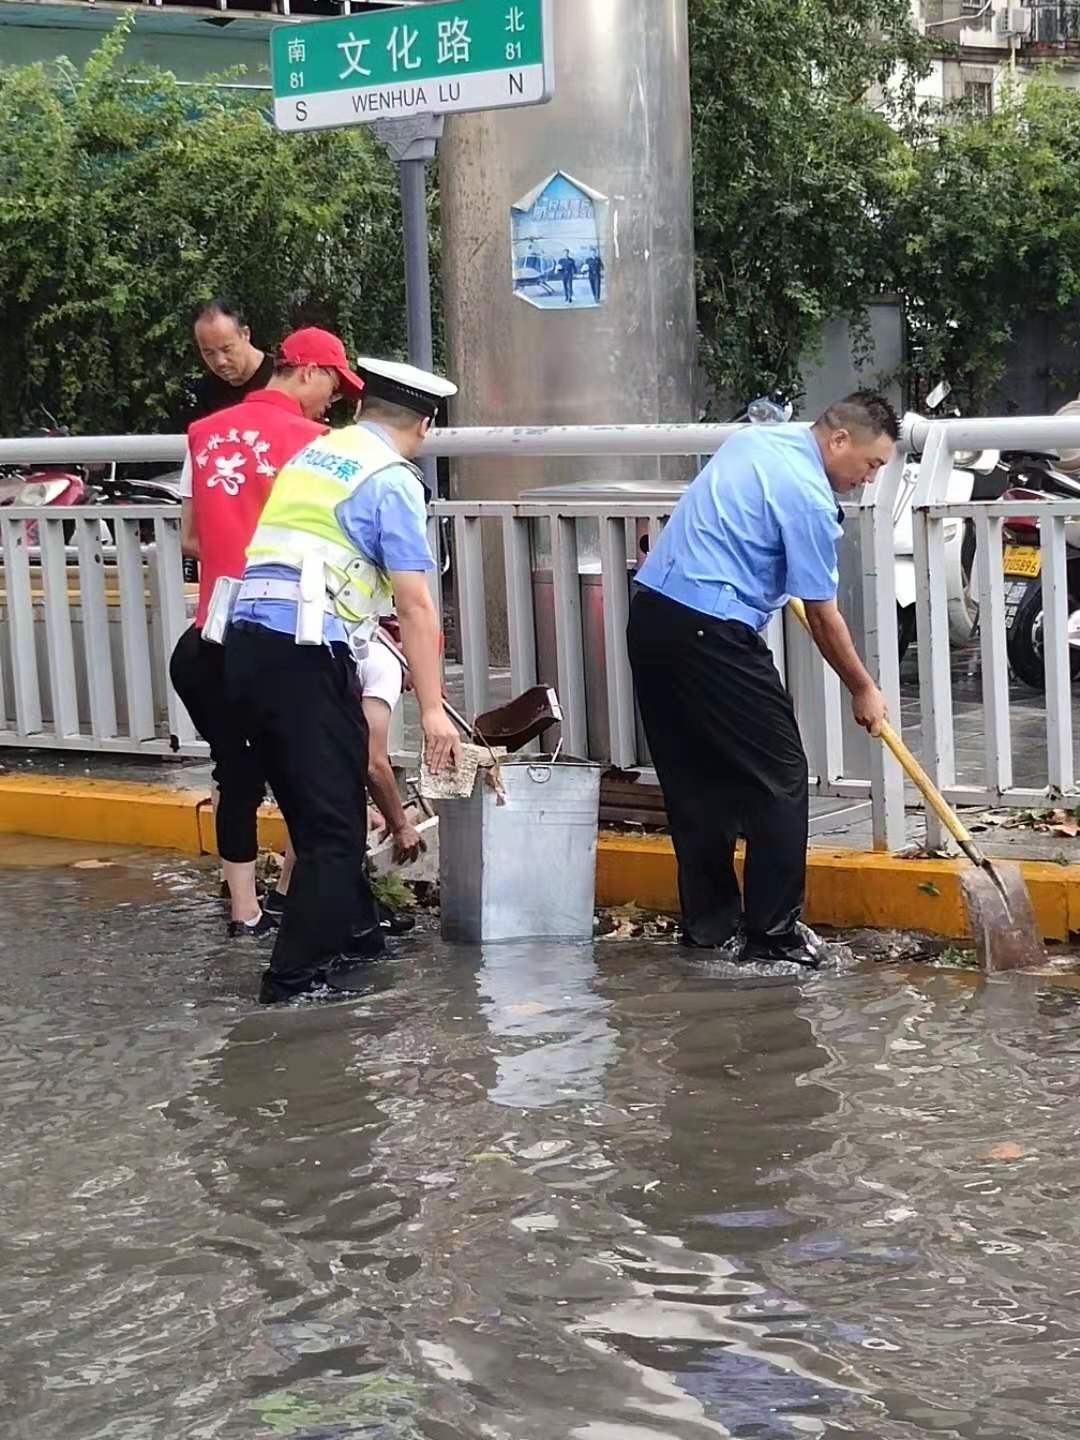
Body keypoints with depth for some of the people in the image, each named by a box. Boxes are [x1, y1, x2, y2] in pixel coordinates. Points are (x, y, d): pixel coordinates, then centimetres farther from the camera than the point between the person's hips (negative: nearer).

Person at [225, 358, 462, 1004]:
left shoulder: (312, 453, 20)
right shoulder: (392, 479, -4)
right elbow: (415, 604, -9)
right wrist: (432, 708, -8)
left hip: (248, 642, 8)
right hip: (305, 654, -8)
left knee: (317, 806, 20)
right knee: (333, 819, -1)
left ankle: (352, 932, 33)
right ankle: (298, 973, -1)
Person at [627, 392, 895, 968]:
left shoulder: (759, 438, 15)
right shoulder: (808, 498, -11)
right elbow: (823, 617, -5)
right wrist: (863, 691, 7)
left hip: (650, 611, 9)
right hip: (710, 633, -9)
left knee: (694, 780, 15)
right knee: (779, 779, -1)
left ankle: (707, 920, 20)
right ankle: (772, 931, -1)